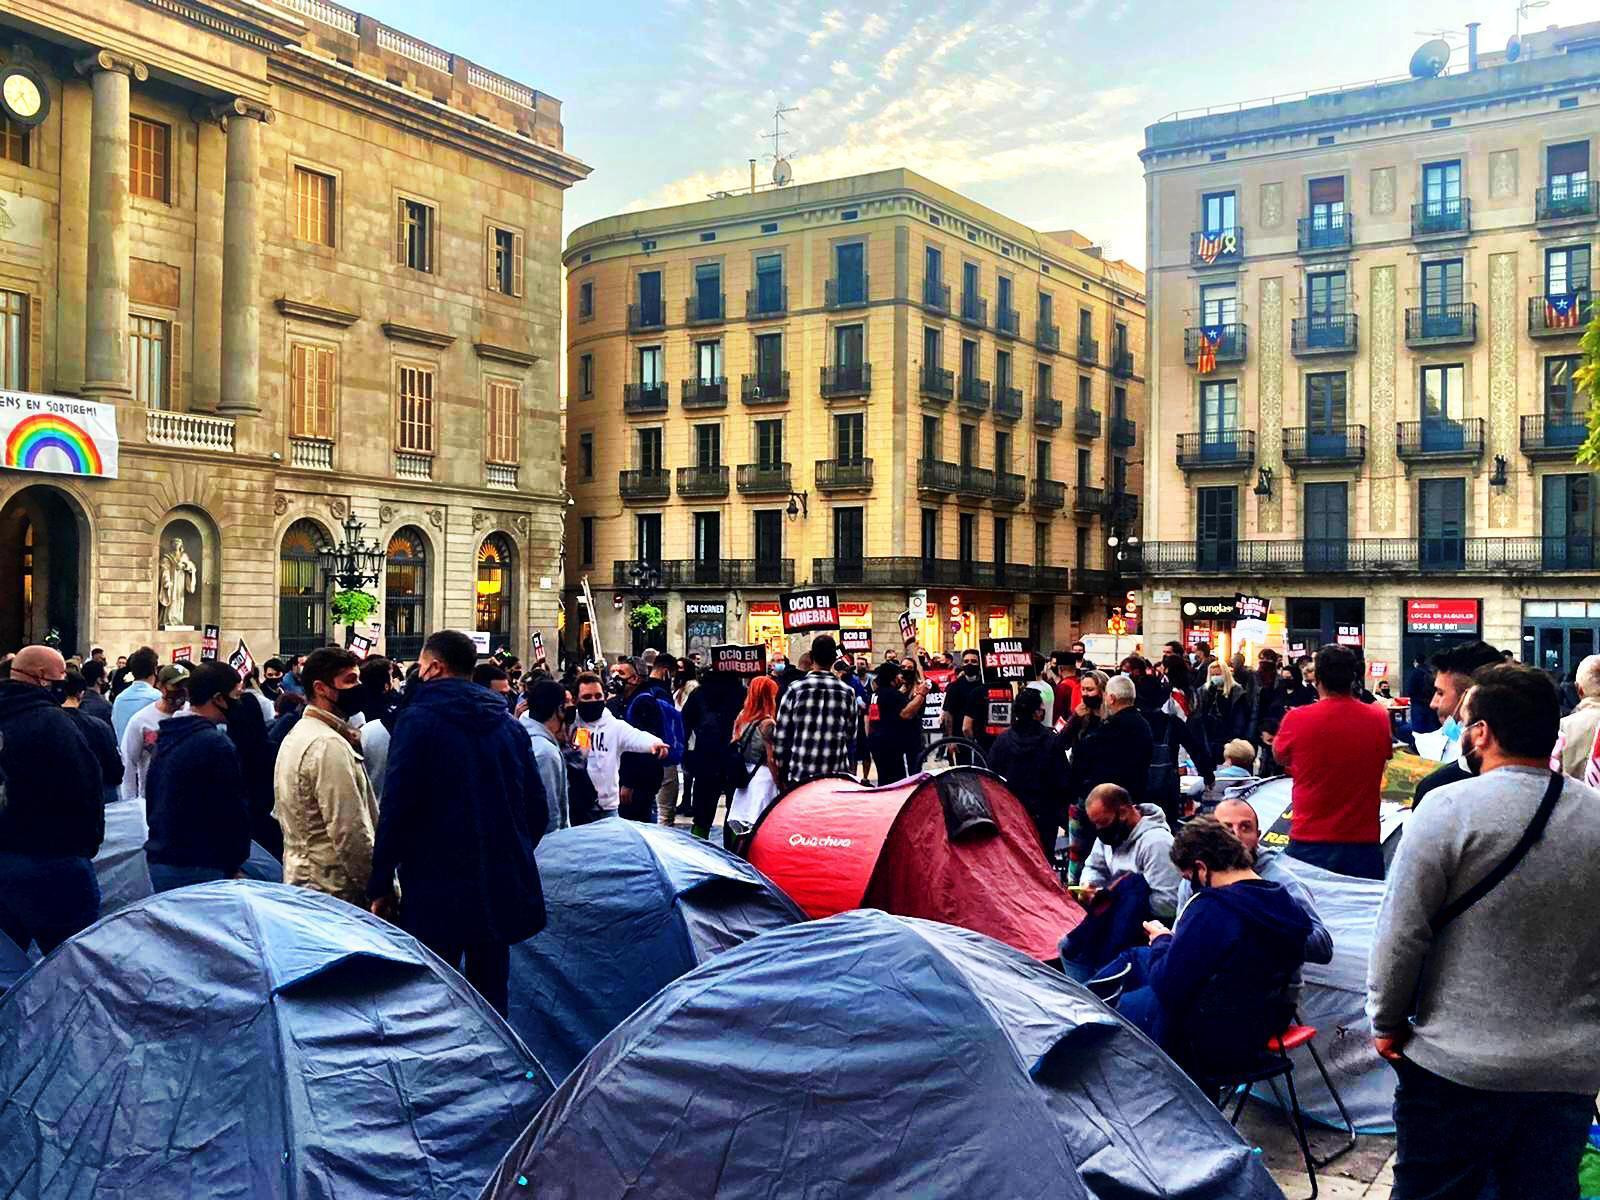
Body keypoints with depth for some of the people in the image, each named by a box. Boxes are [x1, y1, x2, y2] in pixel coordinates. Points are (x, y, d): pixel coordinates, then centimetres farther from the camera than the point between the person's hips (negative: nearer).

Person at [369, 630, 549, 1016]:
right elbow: (538, 809, 12)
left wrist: (380, 886, -7)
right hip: (503, 890, 6)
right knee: (492, 995, 15)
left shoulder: (418, 720, -8)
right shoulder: (509, 724, 10)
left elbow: (396, 809, -13)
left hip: (436, 893, -6)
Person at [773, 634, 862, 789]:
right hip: (837, 777, 1)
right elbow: (851, 738, 3)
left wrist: (782, 776, 10)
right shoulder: (848, 693, 1)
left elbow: (781, 737, 0)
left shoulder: (795, 691, -3)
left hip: (799, 777, -1)